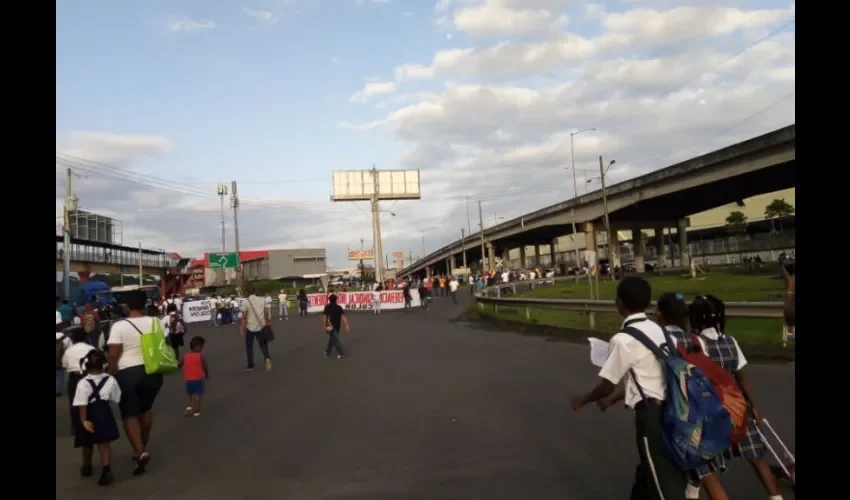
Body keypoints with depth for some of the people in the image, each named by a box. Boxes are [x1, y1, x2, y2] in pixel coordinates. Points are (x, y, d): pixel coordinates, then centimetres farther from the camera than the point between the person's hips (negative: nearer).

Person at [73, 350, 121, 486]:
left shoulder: (83, 383, -10)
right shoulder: (110, 380, -1)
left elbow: (82, 404, -17)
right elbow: (117, 398, 5)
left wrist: (83, 420, -17)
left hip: (90, 416, 0)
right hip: (104, 414, 0)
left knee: (87, 444, 23)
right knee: (104, 444, 0)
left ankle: (86, 467, 43)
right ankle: (106, 469, -20)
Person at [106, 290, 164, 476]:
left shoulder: (119, 326, -10)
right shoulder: (154, 322, 1)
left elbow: (113, 355, -12)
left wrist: (110, 374, 1)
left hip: (127, 373, -4)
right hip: (151, 371, 4)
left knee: (130, 415, 5)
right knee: (146, 409, 22)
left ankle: (141, 452, -9)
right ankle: (142, 448, 30)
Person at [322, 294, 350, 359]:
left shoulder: (327, 307, -6)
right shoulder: (339, 307, 0)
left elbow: (324, 317, -11)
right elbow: (343, 316, -9)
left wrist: (324, 326, -8)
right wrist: (347, 325, -13)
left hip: (331, 326, -4)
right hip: (337, 326, 4)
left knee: (335, 340, -2)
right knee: (332, 339, 21)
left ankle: (342, 354, -7)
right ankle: (328, 352, 35)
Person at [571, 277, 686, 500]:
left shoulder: (623, 339, -15)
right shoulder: (658, 330, 7)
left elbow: (607, 386, -8)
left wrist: (583, 400, 11)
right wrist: (615, 399, 26)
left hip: (650, 414, -8)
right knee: (647, 473, 24)